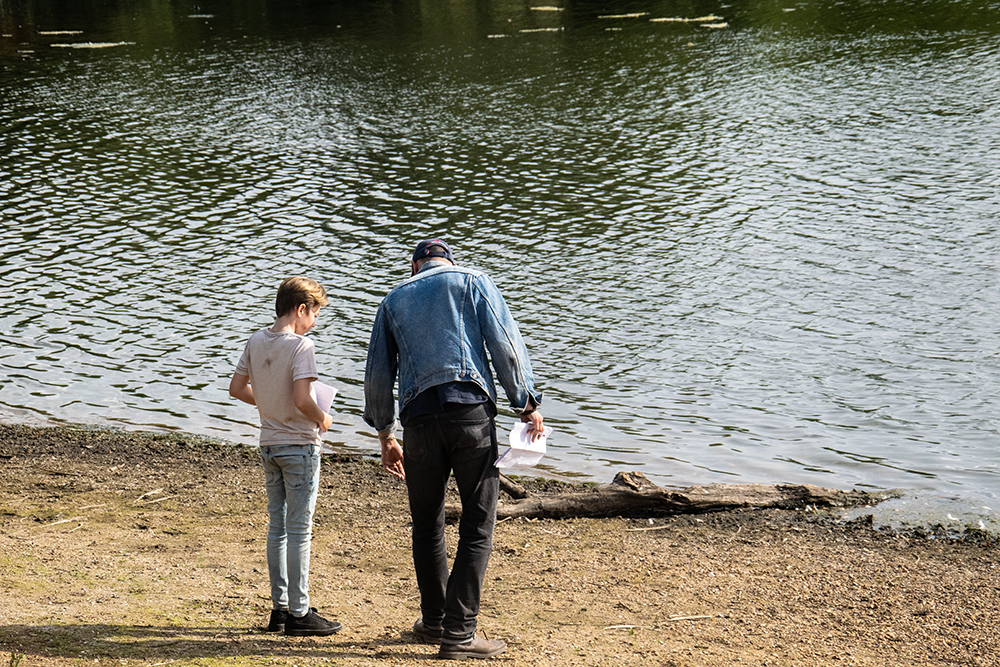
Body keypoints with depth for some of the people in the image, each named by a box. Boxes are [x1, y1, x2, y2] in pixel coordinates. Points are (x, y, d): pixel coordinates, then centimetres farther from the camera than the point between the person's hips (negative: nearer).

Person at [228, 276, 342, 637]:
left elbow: (236, 388, 9)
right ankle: (299, 613, 5)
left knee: (277, 526, 14)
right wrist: (322, 419, -8)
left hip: (269, 444, 7)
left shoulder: (256, 341, 4)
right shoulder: (301, 346, -18)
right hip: (299, 445, -7)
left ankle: (279, 607, 18)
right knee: (299, 530, 0)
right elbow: (302, 400, -26)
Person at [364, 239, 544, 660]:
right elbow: (505, 345, 0)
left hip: (419, 419, 3)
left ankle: (434, 621, 27)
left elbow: (377, 376, 19)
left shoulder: (394, 300, 20)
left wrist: (385, 437, 26)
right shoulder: (473, 282, 12)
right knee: (478, 526, 0)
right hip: (471, 410, -3)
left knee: (427, 526, 17)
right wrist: (528, 405, 3)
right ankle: (459, 632, -6)